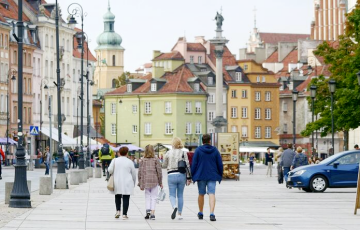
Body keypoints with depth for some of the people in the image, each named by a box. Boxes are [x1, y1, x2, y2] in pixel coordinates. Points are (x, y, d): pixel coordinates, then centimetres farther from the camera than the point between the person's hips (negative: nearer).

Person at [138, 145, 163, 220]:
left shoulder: (143, 161, 2)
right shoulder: (156, 160, -2)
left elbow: (140, 172, 2)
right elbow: (159, 172, -1)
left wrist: (140, 184, 9)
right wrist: (160, 183, 7)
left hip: (145, 181, 1)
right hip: (154, 180, -1)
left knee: (147, 197, 12)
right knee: (153, 197, 4)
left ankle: (148, 210, -5)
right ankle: (152, 213, -3)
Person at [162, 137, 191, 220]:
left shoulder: (168, 153, -1)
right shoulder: (183, 153, -1)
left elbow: (164, 165, 8)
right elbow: (187, 166, -3)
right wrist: (189, 178, 2)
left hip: (171, 175, -1)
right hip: (181, 175, 1)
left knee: (172, 195, 2)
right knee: (180, 195, 13)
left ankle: (174, 207, -29)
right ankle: (180, 214, 12)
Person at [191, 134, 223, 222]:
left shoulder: (198, 150, -2)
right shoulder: (215, 150, 3)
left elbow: (194, 164, -3)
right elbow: (220, 164, 5)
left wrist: (192, 176, 3)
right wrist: (220, 176, 15)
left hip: (201, 176, 0)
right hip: (212, 176, 0)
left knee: (201, 194, 14)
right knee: (212, 194, -6)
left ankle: (201, 213, 27)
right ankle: (212, 214, -22)